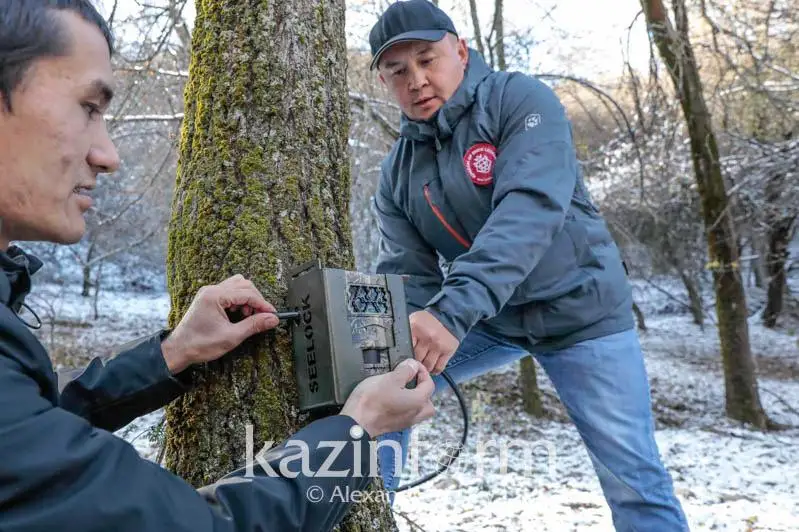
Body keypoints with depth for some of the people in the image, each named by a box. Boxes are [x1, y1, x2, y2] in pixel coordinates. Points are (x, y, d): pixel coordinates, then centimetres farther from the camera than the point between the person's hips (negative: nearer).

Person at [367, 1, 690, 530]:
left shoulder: (521, 100, -17)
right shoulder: (398, 171, -2)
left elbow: (530, 210, -33)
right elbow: (407, 273, -6)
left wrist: (452, 310, -45)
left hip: (579, 311, -4)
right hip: (486, 319, 4)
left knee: (632, 477, -3)